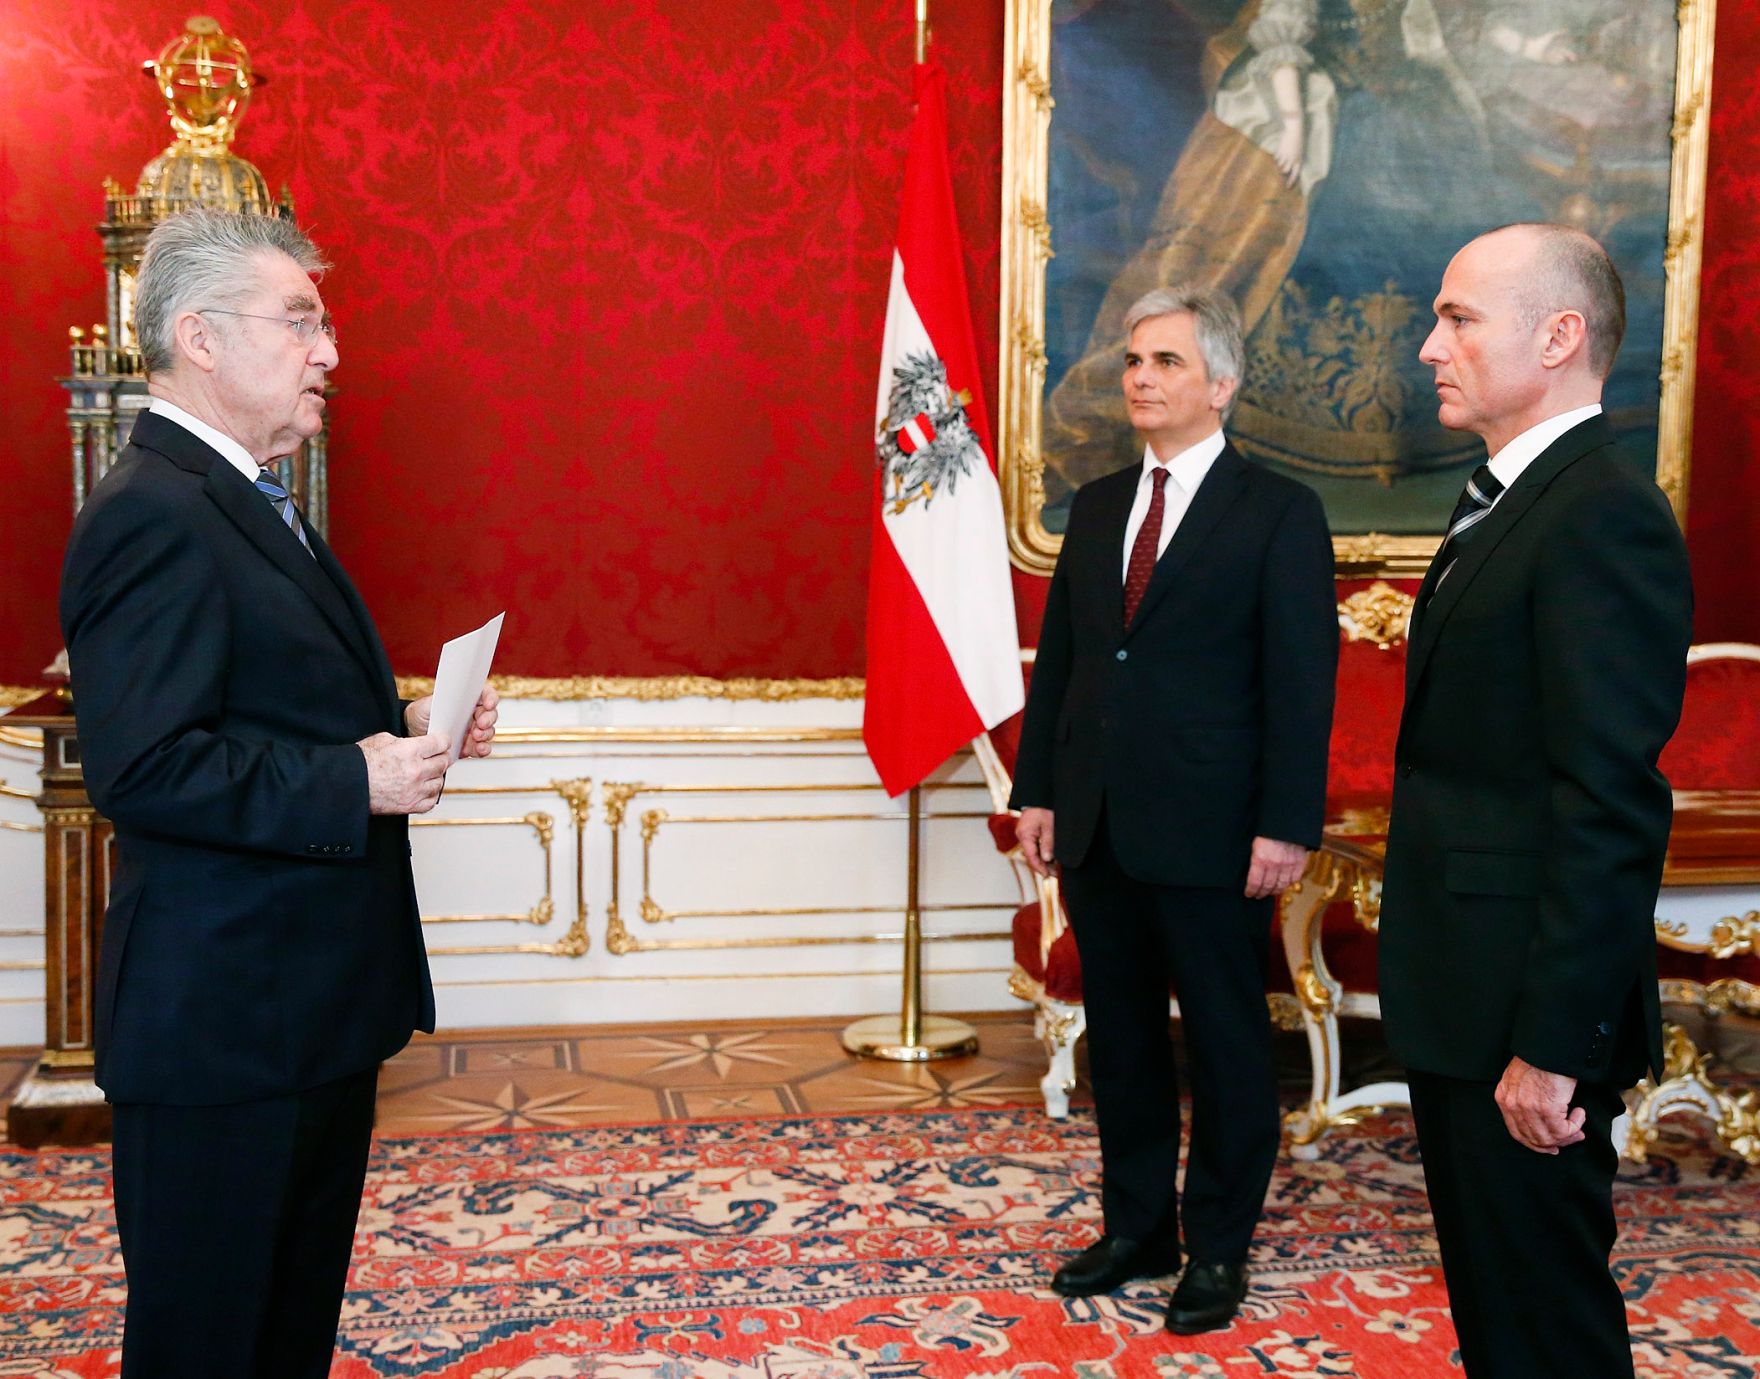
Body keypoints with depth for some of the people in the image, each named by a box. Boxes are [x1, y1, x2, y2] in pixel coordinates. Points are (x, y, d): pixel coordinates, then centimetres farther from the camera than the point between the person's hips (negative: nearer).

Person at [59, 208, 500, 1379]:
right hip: (223, 1019, -10)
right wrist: (355, 783, -22)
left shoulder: (250, 502, 15)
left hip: (317, 1004, 10)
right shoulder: (153, 516, -18)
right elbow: (143, 769, -26)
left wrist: (404, 730, 6)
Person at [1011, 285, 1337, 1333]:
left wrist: (1286, 825, -14)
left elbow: (1302, 683, -9)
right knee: (1121, 1038, 14)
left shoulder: (1278, 513, -5)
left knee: (1227, 1042, 8)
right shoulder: (1097, 506, 11)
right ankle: (1137, 1228, 29)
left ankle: (1218, 1247, 23)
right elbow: (1058, 657, 12)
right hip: (1097, 826, 6)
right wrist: (1037, 792, 8)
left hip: (1210, 834, -5)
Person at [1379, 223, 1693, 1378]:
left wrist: (1550, 1044, -23)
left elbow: (1608, 804, -23)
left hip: (1526, 1016, -10)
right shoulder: (1507, 506, 14)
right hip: (1465, 996, 10)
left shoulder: (1606, 517, -18)